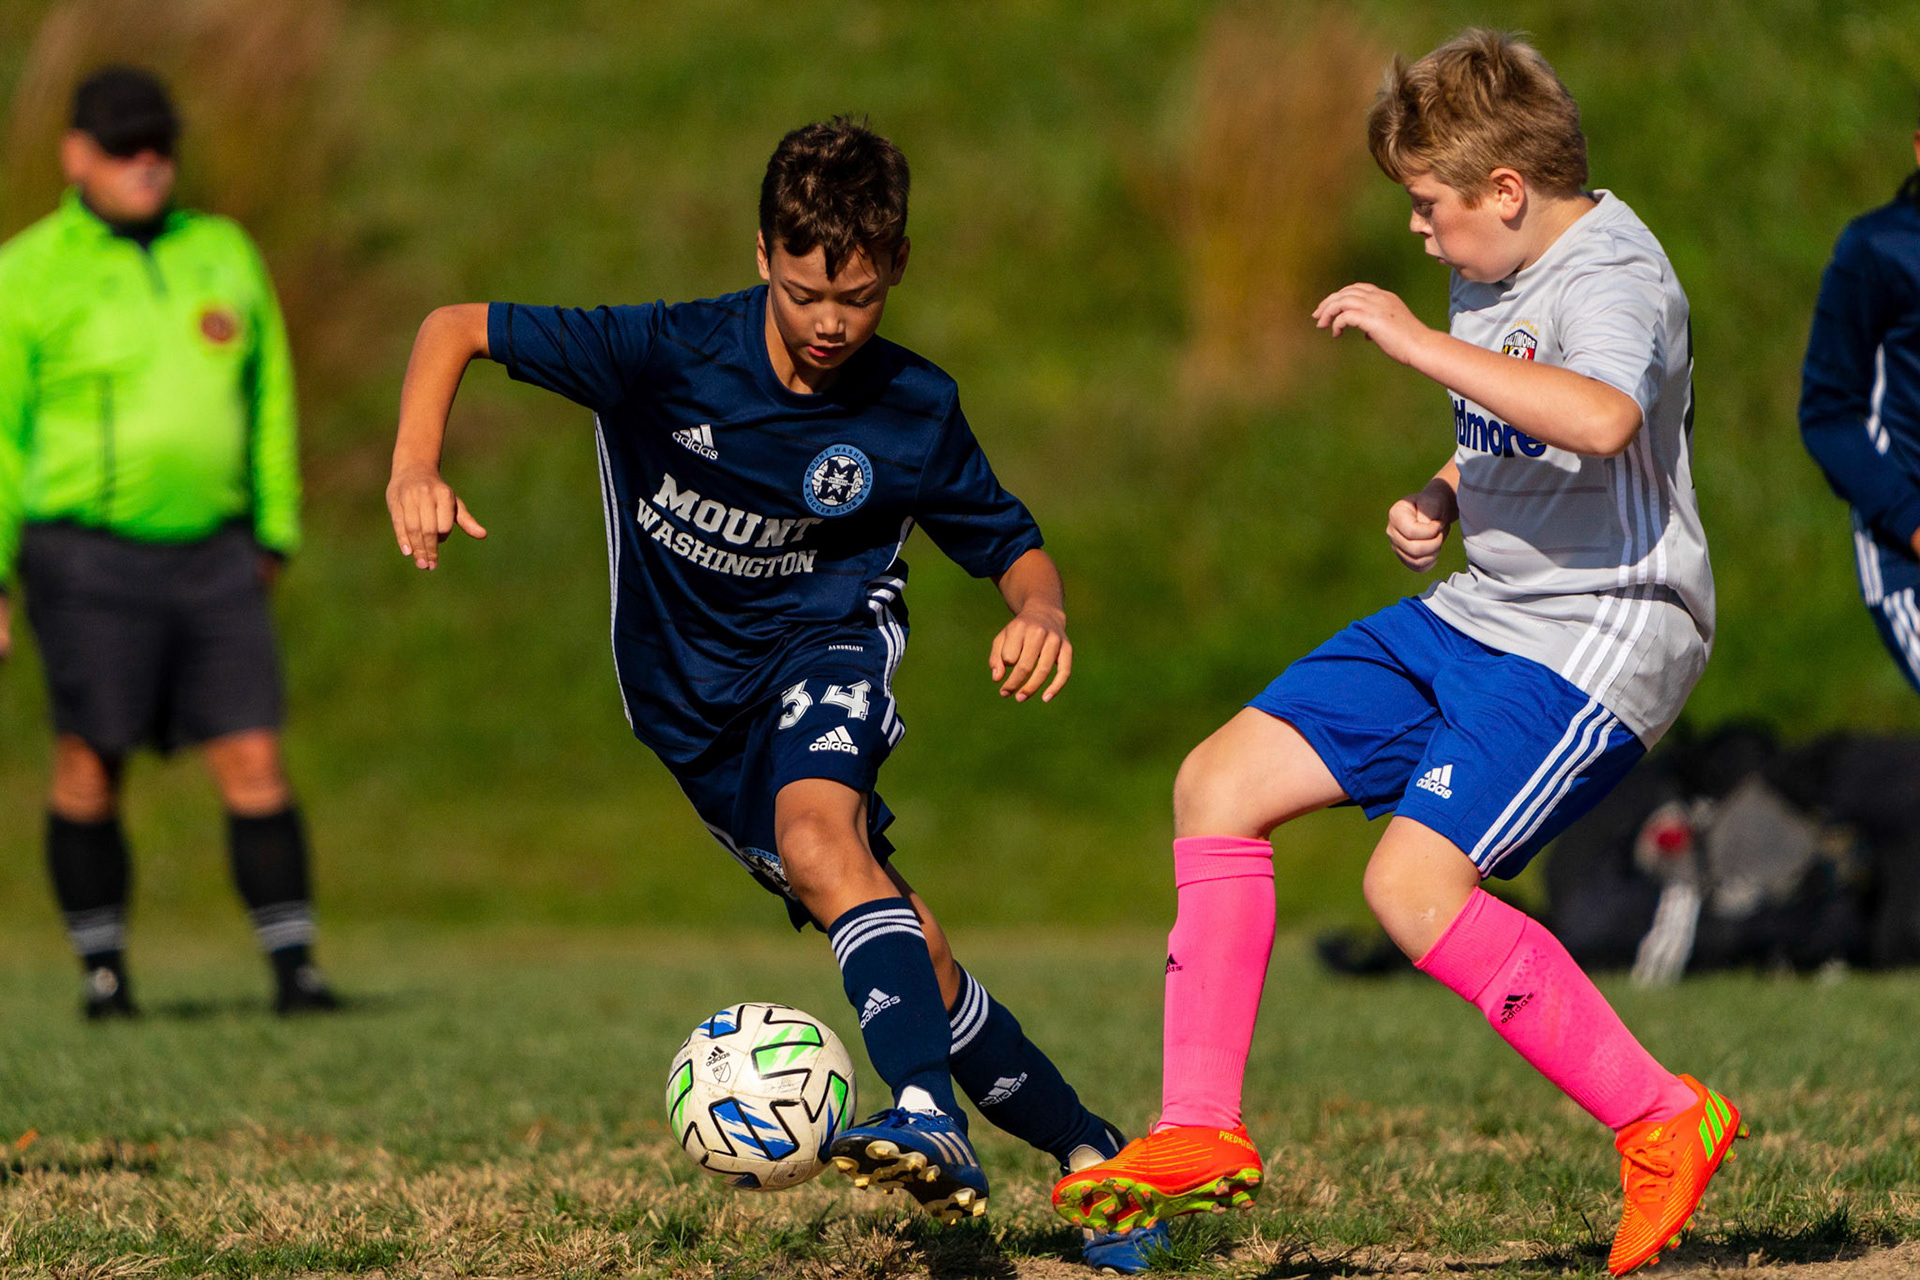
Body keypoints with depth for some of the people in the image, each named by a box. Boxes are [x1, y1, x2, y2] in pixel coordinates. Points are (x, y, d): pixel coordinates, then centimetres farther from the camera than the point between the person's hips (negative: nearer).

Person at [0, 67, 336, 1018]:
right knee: (90, 763, -1)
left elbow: (269, 401, 20)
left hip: (214, 556, 4)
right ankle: (102, 969, 11)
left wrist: (272, 536, 17)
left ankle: (293, 966, -2)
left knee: (254, 761, -4)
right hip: (89, 555, -3)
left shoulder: (224, 253, 13)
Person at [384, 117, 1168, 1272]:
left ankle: (933, 1119, -49)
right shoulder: (671, 354, -18)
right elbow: (456, 330, -14)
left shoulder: (913, 410, -11)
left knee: (815, 830, -36)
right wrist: (417, 466, -32)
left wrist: (1041, 614, -20)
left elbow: (1011, 546, 3)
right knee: (913, 965, -3)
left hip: (827, 643, -2)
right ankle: (1086, 1151, 12)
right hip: (700, 706, 2)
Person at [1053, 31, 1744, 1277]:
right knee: (1220, 781, 5)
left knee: (1414, 884, -24)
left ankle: (1663, 1122, -10)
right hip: (1476, 614, 10)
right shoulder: (1495, 276, 10)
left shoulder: (1615, 276, -19)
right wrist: (1443, 502, 6)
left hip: (1595, 638, -10)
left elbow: (1600, 421, -42)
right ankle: (1201, 1136, 9)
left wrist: (1418, 340, -35)